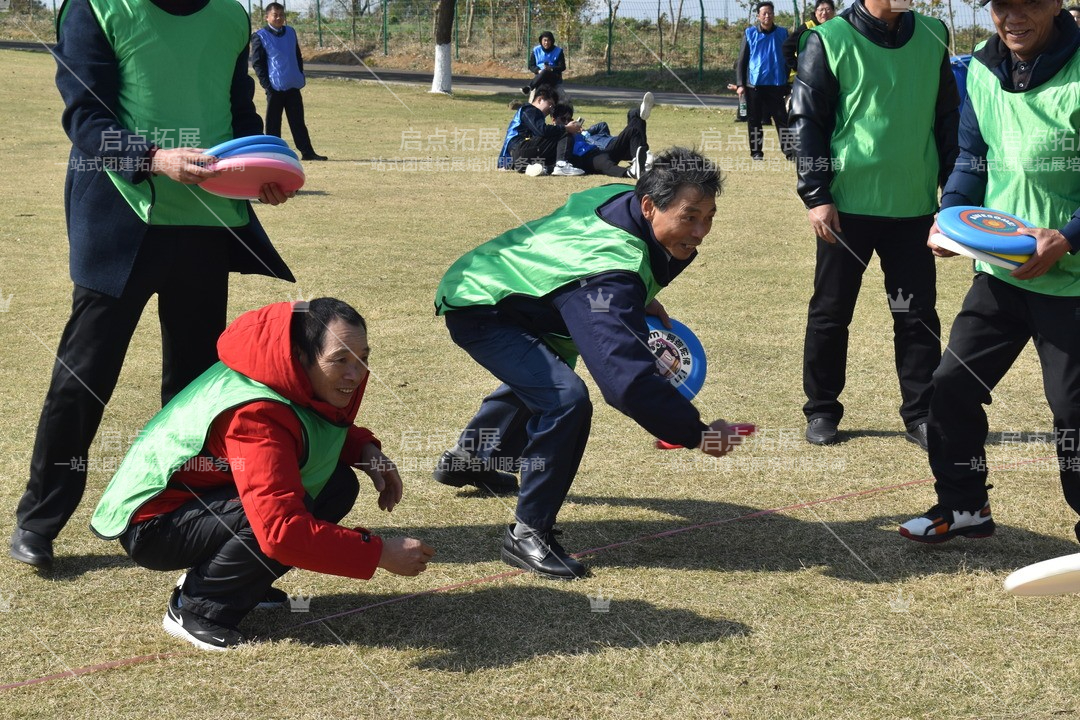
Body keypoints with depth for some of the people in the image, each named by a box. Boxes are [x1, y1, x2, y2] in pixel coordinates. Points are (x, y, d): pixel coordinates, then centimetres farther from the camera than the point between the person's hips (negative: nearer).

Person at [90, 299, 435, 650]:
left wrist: (366, 450, -7)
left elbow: (333, 431, 17)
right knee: (277, 507, -33)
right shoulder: (256, 414, -34)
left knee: (340, 485, -3)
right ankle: (194, 609, -11)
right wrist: (379, 553, -36)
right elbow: (283, 529, -42)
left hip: (204, 496, 9)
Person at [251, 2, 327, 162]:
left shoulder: (290, 32, 13)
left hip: (293, 86, 5)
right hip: (275, 87, -5)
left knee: (298, 121, 7)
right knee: (273, 123, 2)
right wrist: (266, 83, -12)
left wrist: (300, 77, 10)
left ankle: (307, 152, 9)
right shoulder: (260, 36, -4)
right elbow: (257, 62, -5)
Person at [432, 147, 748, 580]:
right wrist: (697, 433, -41)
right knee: (565, 401, -29)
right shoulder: (613, 273, -40)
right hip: (477, 309, -10)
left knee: (537, 381, 37)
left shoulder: (621, 199, -13)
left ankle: (469, 457, 64)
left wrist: (639, 301, 4)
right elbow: (627, 376, -48)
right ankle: (528, 534, -15)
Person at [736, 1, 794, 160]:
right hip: (754, 85, 0)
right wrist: (740, 84, -5)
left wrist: (787, 84, 7)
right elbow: (741, 60, 3)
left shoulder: (782, 33, 5)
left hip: (776, 85, 0)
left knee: (782, 118, -4)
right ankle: (756, 152, 14)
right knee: (754, 120, 6)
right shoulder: (750, 33, 2)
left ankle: (789, 151, -5)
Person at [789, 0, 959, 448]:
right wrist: (815, 196, -10)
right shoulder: (830, 40, -5)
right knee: (830, 313, 7)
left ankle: (920, 415, 15)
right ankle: (822, 411, 21)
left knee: (918, 314, 5)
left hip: (914, 207, 3)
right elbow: (806, 120, -5)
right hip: (847, 206, -3)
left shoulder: (934, 37, 5)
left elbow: (947, 119, 12)